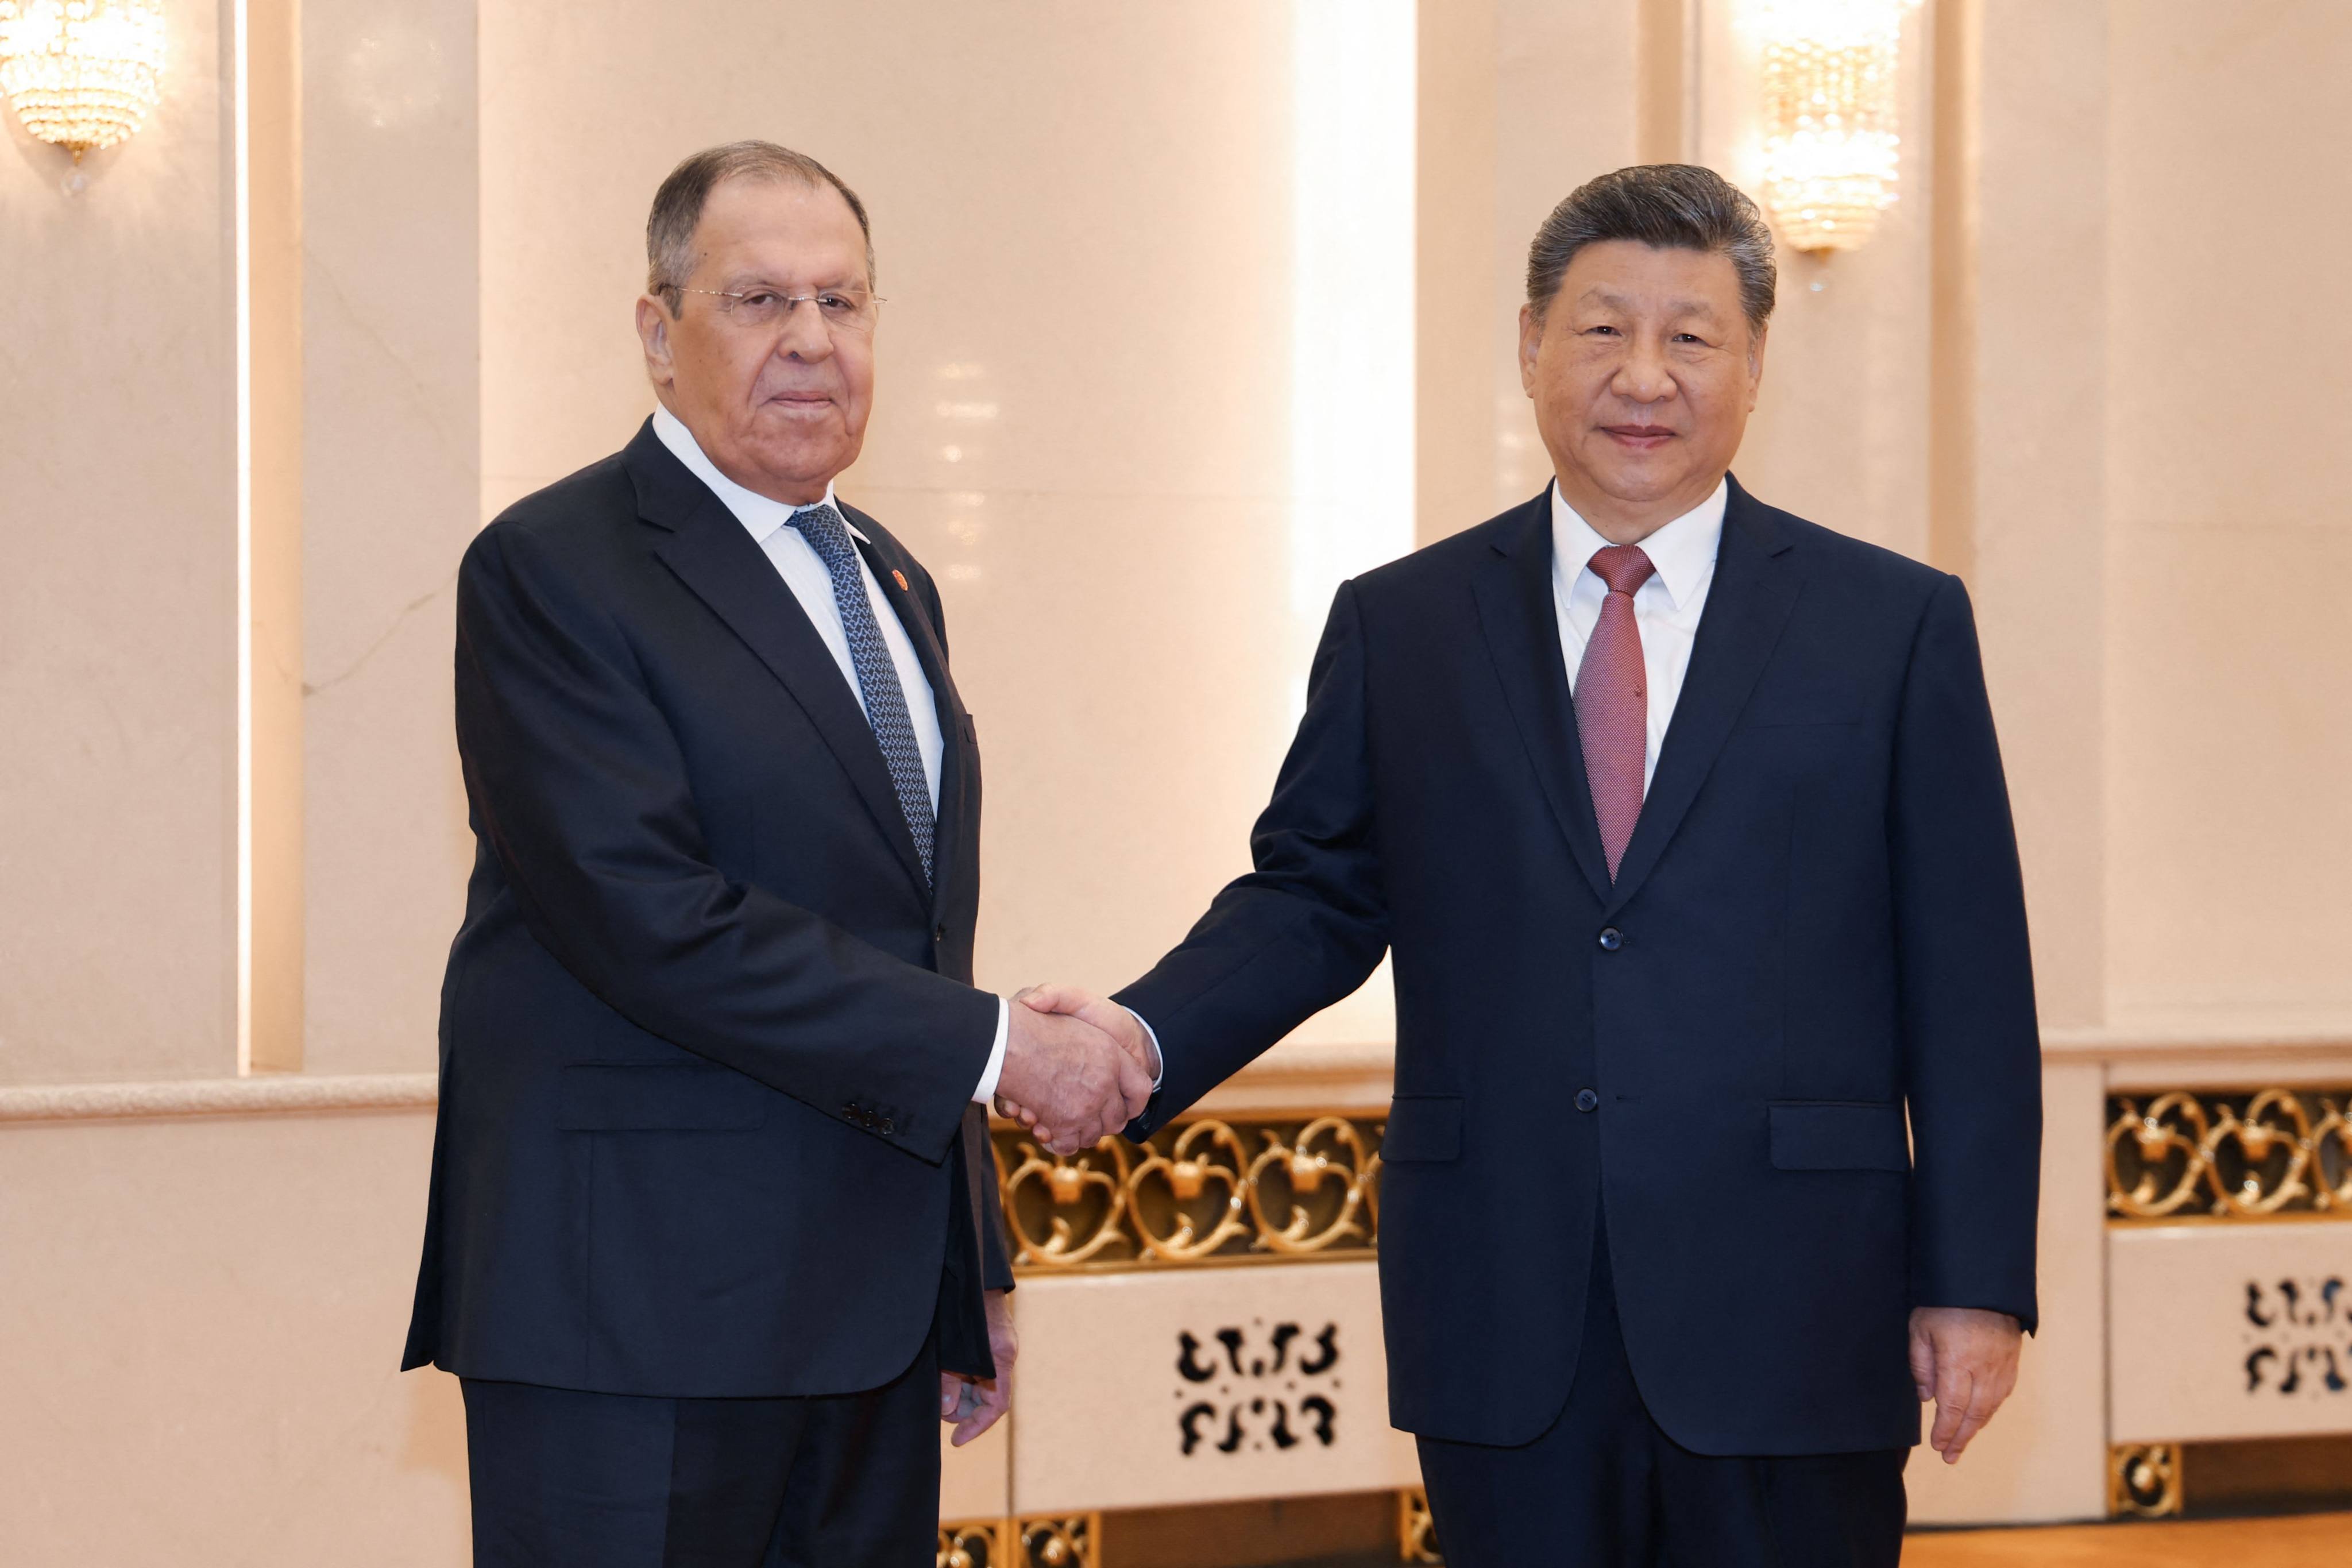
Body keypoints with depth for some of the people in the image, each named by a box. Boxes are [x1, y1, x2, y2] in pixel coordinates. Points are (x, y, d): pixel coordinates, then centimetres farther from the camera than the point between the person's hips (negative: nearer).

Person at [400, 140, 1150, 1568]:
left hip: (872, 1307, 7)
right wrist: (995, 1047, -16)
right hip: (635, 1316, -7)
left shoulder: (890, 581, 18)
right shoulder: (554, 570, -9)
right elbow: (657, 922, -19)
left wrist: (973, 1266, 20)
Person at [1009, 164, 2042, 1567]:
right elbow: (1312, 896, 10)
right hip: (1506, 1338, 1)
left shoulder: (1898, 625, 4)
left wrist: (1978, 1282, -2)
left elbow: (1968, 982, 2)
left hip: (1791, 1336, -1)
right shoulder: (1400, 626, 10)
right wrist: (1146, 1037, -10)